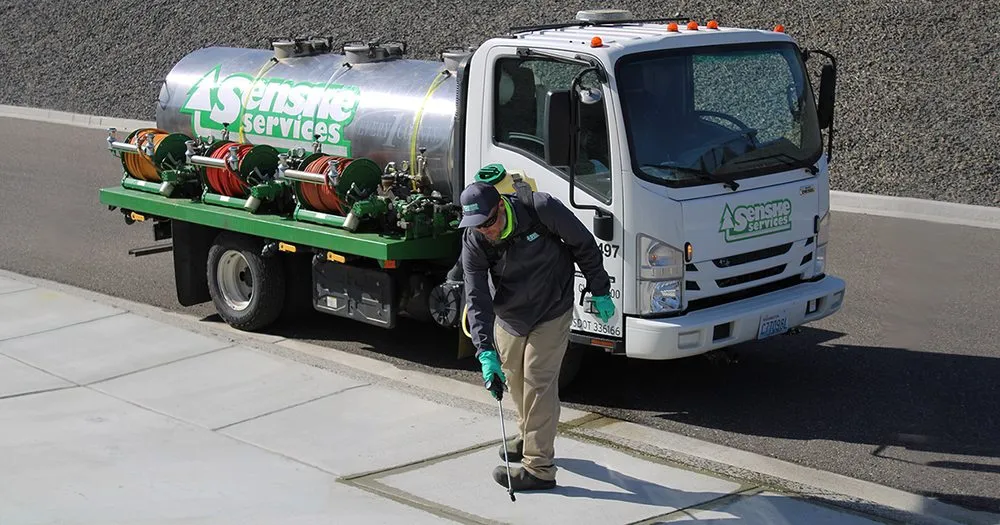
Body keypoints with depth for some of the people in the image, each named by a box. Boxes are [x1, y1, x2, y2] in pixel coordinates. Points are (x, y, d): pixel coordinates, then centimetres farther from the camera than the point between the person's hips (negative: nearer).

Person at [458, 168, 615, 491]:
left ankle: (539, 469, -6)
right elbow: (476, 299, -21)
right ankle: (527, 437, 42)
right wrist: (486, 352, -31)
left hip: (552, 312, -4)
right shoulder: (474, 242, -19)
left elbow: (584, 244, -12)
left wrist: (600, 291, -6)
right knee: (514, 379, 16)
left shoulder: (541, 210, -27)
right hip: (508, 317, 4)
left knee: (538, 383, -9)